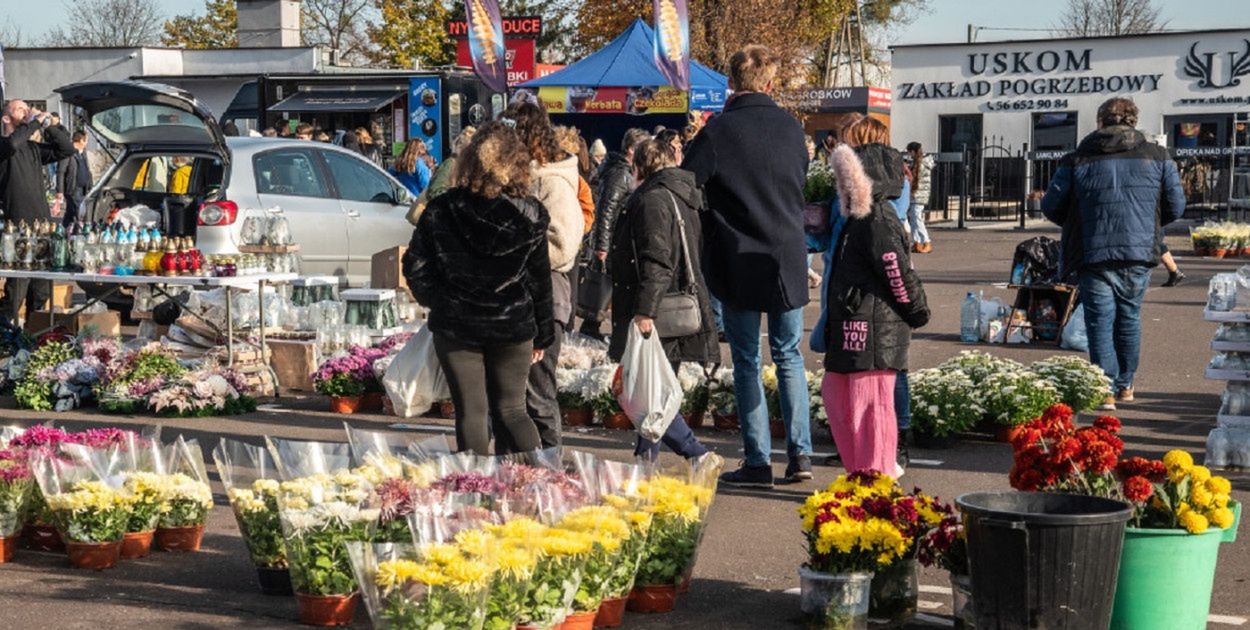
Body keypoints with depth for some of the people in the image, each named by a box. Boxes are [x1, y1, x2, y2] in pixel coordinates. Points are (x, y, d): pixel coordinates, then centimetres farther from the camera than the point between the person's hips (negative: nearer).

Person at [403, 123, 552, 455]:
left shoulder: (440, 211, -7)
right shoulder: (530, 215, -5)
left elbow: (415, 266, -4)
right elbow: (540, 280, 1)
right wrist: (543, 336, 9)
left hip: (455, 327, -1)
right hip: (512, 327, 1)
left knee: (471, 413, 6)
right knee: (511, 409, 11)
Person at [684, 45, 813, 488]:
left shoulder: (717, 133, -11)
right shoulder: (792, 128, 2)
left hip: (738, 264, -3)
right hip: (789, 260, 3)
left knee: (747, 363, 5)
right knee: (789, 356, 14)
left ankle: (758, 462, 5)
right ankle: (800, 452, 7)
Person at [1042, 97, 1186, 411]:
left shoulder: (1078, 160, 1)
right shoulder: (1158, 157, 5)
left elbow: (1051, 206, 4)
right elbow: (1175, 207, 7)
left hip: (1093, 255, -2)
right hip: (1139, 254, 2)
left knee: (1100, 322, 2)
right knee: (1129, 318, 18)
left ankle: (1107, 390, -7)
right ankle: (1125, 385, 27)